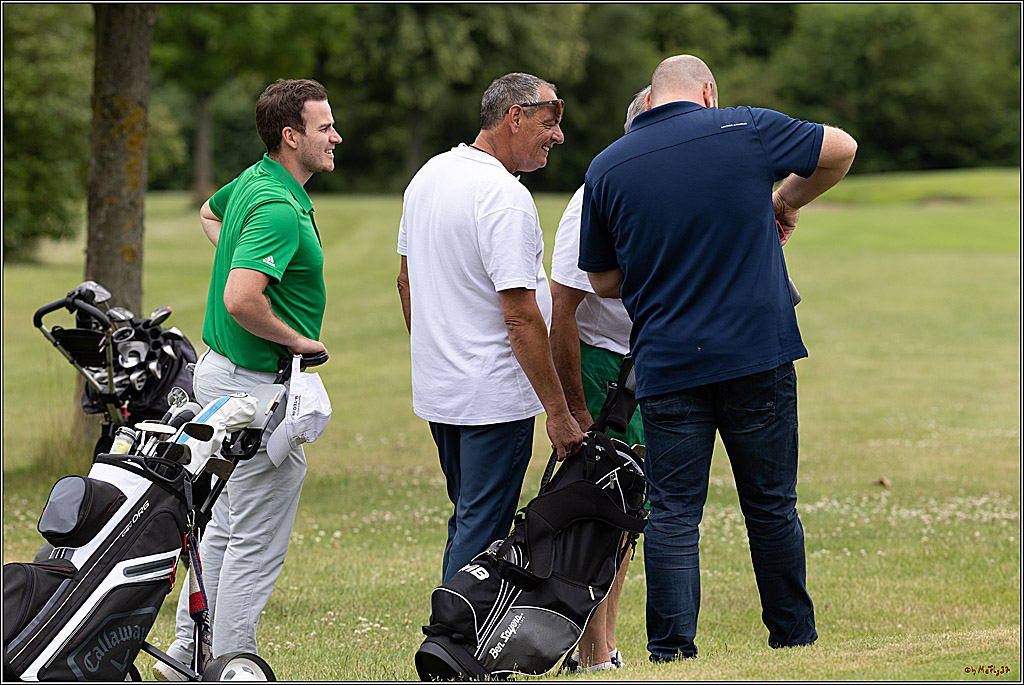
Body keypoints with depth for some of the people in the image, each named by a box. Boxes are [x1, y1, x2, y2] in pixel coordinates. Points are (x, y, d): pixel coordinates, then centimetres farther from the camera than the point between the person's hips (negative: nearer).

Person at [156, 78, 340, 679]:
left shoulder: (253, 181, 7)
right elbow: (240, 300, -35)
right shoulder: (281, 210, -23)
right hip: (258, 386, -10)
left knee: (224, 527, 19)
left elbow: (210, 214, 31)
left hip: (222, 372, 10)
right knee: (258, 544, -2)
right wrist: (297, 340, -18)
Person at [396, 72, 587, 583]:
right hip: (494, 397, -9)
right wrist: (558, 414, -20)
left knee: (468, 523, 20)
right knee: (481, 536, -4)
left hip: (437, 388, 9)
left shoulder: (428, 175, 8)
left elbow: (406, 280, 18)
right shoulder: (505, 198, -20)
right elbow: (521, 317, -23)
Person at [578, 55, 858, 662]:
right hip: (760, 357, 0)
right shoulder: (746, 129, -1)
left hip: (666, 365, 0)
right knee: (772, 505, 11)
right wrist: (786, 202, 27)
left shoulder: (607, 168, 1)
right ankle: (795, 640, 20)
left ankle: (671, 651, -3)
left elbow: (604, 281, 9)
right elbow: (841, 150, 14)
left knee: (672, 513, 3)